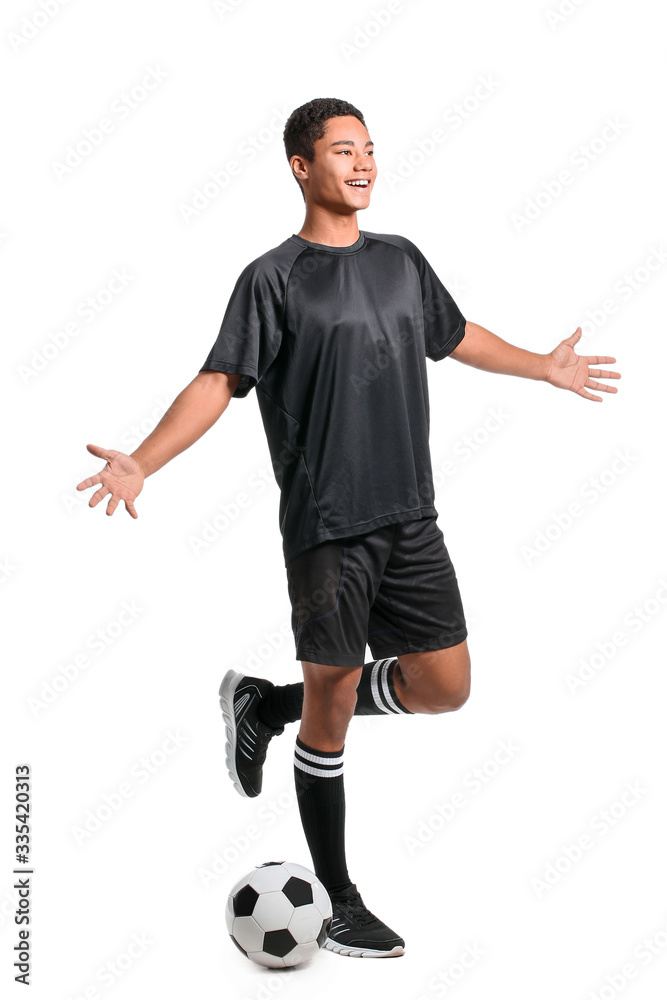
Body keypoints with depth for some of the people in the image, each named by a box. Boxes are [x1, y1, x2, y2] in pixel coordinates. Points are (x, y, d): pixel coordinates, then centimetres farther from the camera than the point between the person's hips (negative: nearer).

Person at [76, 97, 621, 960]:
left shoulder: (402, 260, 13)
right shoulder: (273, 277, -3)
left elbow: (455, 337, 28)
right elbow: (220, 380, -9)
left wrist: (545, 368, 38)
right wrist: (139, 463, -21)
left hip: (411, 517, 6)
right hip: (327, 526, -6)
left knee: (445, 688, 6)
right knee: (330, 716, 2)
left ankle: (267, 704, 24)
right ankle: (337, 904, 19)